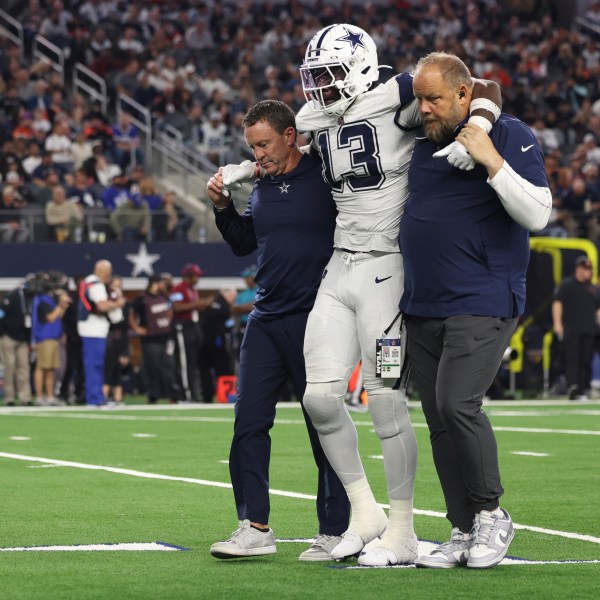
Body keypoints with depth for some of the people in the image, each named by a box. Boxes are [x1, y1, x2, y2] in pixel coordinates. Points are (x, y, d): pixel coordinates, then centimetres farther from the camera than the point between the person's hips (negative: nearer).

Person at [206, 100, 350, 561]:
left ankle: (336, 531, 7)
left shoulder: (326, 177, -8)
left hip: (315, 317, -7)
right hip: (266, 318, 7)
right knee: (249, 423, 3)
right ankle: (255, 527, 8)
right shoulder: (262, 187, 12)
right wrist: (224, 207, 10)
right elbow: (243, 244, 24)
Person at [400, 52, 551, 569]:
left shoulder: (510, 136, -5)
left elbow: (537, 215, -14)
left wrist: (492, 161, -20)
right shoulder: (423, 145, 14)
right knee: (440, 423, 5)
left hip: (483, 303, -7)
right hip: (422, 308, 7)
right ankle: (465, 533, 12)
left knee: (458, 404, -19)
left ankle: (492, 514, -1)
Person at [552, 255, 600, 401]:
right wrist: (557, 323, -10)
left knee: (586, 361, 1)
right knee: (572, 359, -13)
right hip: (571, 330, -5)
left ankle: (583, 390, 5)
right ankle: (572, 388, -24)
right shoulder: (566, 285, 5)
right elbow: (557, 303, -1)